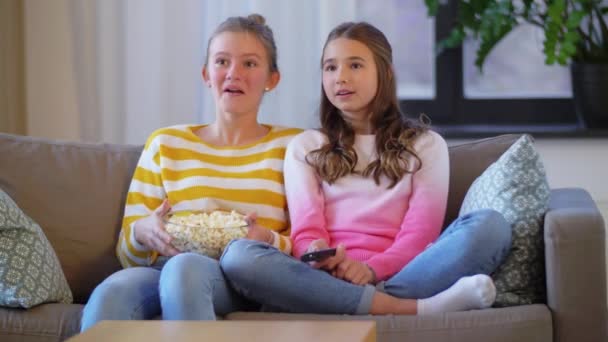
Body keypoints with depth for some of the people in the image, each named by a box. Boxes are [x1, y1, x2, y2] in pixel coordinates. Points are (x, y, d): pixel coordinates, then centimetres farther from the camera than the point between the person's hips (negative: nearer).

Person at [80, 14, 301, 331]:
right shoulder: (165, 144, 19)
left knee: (184, 267, -39)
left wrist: (269, 240, -13)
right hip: (165, 272, 2)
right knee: (110, 294, -37)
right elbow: (128, 253, 17)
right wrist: (142, 233, -7)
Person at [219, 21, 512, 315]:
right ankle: (407, 309, -40)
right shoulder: (305, 147, 20)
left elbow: (421, 231, 4)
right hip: (328, 279, 1)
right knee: (238, 255, -32)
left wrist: (373, 269, -17)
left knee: (489, 225, -26)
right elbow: (306, 230, 6)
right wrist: (321, 258, -19)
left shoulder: (426, 144, 17)